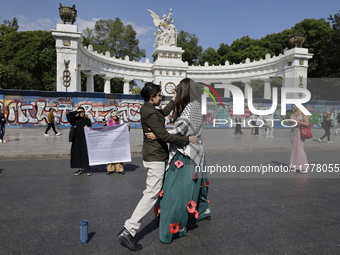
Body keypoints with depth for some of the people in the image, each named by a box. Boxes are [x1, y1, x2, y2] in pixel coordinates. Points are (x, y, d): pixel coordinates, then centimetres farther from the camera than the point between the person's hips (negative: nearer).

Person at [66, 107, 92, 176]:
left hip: (85, 139, -2)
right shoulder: (76, 119, 4)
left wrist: (87, 127, -14)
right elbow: (68, 115, -9)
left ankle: (88, 169, 9)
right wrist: (77, 111, -9)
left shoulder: (87, 120, 4)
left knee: (86, 154, -2)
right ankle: (80, 169, 18)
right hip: (77, 139, 2)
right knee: (78, 154, 7)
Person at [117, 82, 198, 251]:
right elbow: (164, 136, -25)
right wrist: (187, 139, -17)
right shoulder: (151, 113, -22)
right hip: (156, 158, -11)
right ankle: (128, 231, -6)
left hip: (153, 156, 11)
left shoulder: (147, 109, 9)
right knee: (151, 194, -7)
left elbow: (164, 112, 26)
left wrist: (174, 99, 28)